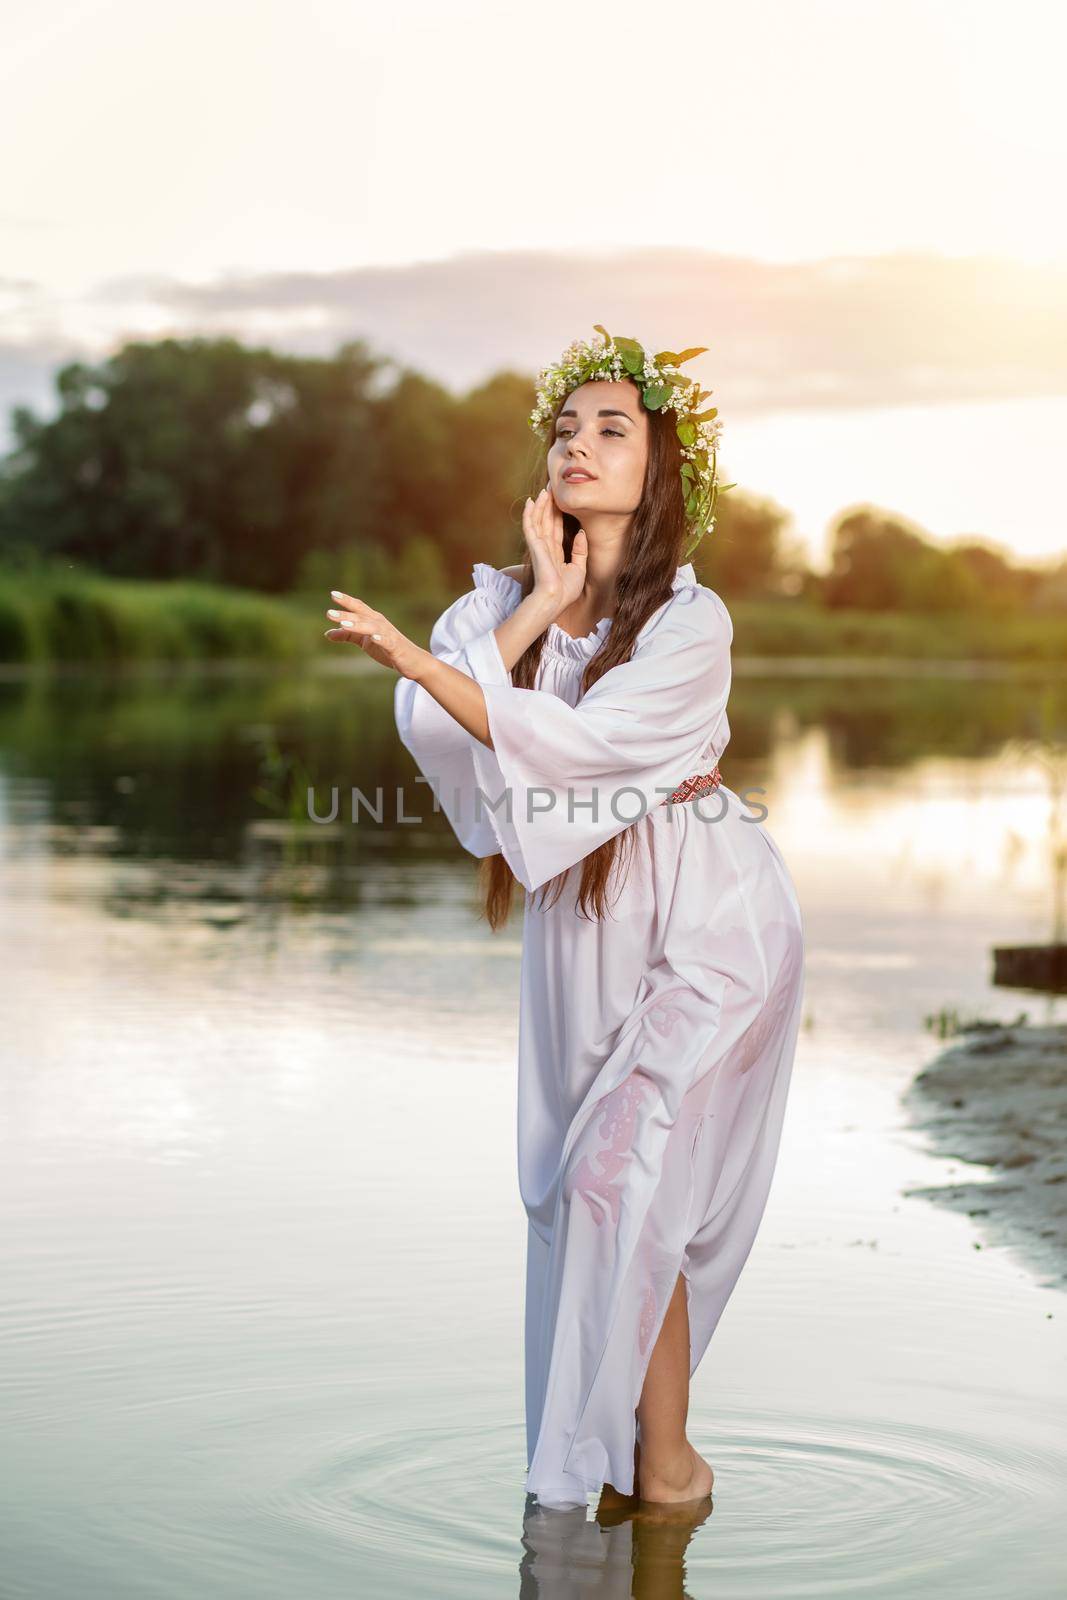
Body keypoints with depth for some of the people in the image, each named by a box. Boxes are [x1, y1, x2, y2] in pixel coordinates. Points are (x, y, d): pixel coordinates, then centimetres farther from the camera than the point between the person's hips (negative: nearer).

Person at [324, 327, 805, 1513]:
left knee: (624, 1176, -11)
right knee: (566, 1181, 11)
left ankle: (664, 1460, 6)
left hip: (706, 923, -6)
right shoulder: (503, 601, 0)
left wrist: (416, 659, -34)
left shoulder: (690, 618, -16)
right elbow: (429, 732, -17)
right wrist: (543, 606, -17)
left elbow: (572, 745, -28)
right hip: (580, 923, 6)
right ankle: (587, 1447, 28)